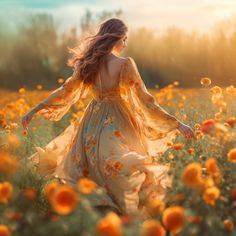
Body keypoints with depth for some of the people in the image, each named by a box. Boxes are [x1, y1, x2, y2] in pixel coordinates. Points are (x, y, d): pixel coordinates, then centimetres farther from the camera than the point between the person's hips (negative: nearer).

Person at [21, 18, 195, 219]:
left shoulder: (88, 63, 3)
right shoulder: (125, 64, -12)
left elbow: (65, 91, 7)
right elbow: (144, 99, -14)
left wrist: (34, 111, 18)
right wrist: (178, 124, -10)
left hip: (91, 127, 6)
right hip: (116, 127, -5)